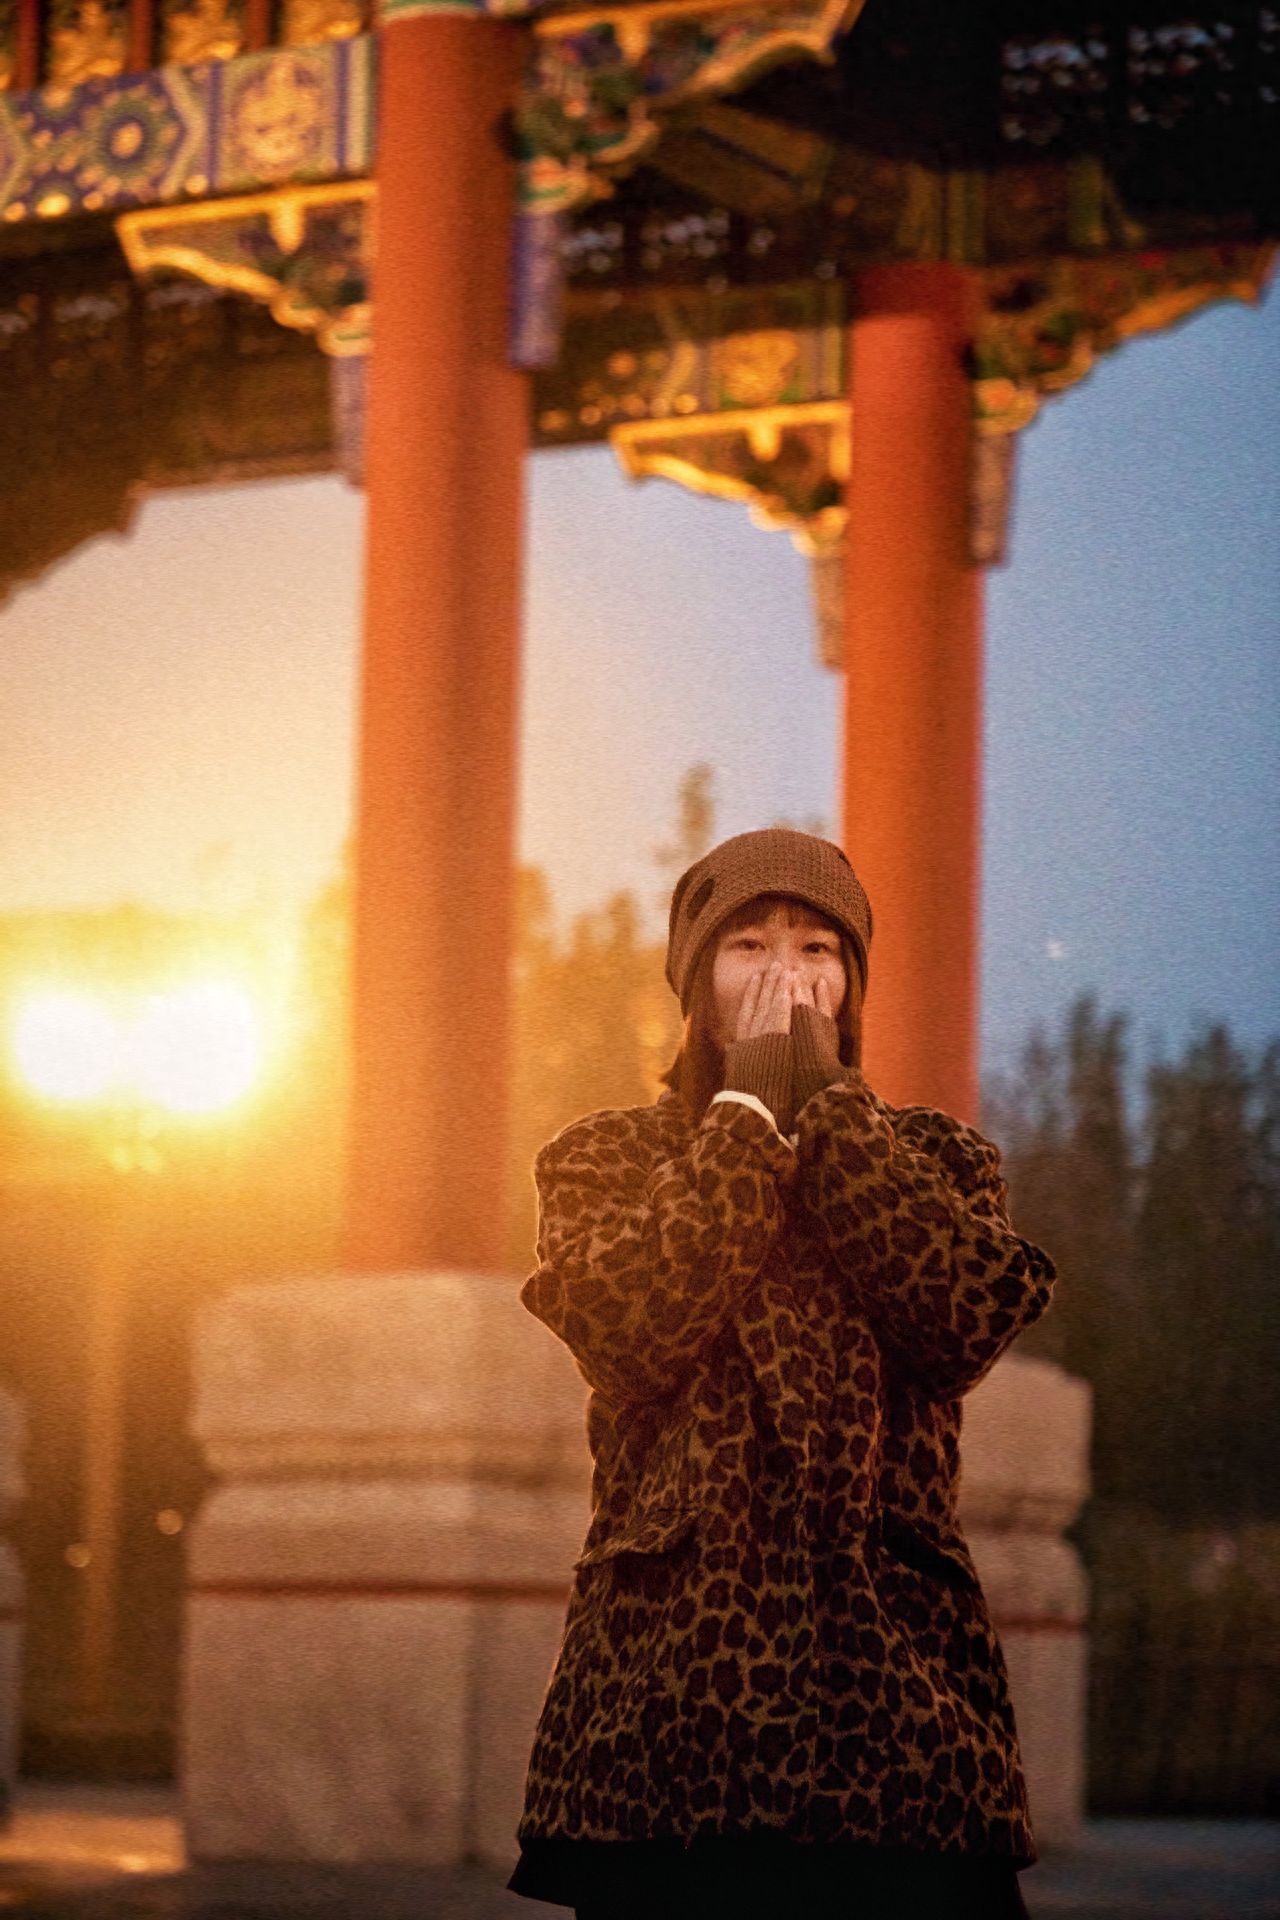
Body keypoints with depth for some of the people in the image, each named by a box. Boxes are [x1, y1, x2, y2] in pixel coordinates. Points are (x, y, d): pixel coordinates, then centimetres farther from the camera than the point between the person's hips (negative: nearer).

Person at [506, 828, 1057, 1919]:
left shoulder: (931, 1158, 17)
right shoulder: (604, 1161, 13)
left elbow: (973, 1316, -6)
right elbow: (628, 1326, -10)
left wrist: (824, 1094, -1)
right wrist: (749, 1106, -2)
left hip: (895, 1688, 1)